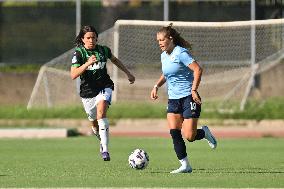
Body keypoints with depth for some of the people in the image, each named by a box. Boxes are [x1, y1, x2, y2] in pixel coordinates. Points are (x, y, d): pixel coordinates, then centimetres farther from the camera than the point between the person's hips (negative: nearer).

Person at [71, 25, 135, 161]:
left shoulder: (103, 50, -1)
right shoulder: (79, 53, -10)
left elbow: (114, 60, 22)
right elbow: (73, 75, -23)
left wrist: (128, 73, 27)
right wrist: (87, 63, -35)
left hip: (104, 87, -1)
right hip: (87, 91, 1)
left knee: (101, 112, -27)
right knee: (94, 123, 14)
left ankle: (105, 150, -31)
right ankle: (102, 140, 51)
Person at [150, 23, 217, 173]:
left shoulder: (181, 53, -14)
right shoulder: (164, 56, 11)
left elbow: (197, 69, -21)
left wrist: (194, 89, -27)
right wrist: (157, 86, 14)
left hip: (188, 98, -7)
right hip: (173, 99, 7)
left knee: (189, 136, -11)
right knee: (174, 133, -7)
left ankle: (205, 132, 22)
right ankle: (185, 165, -1)